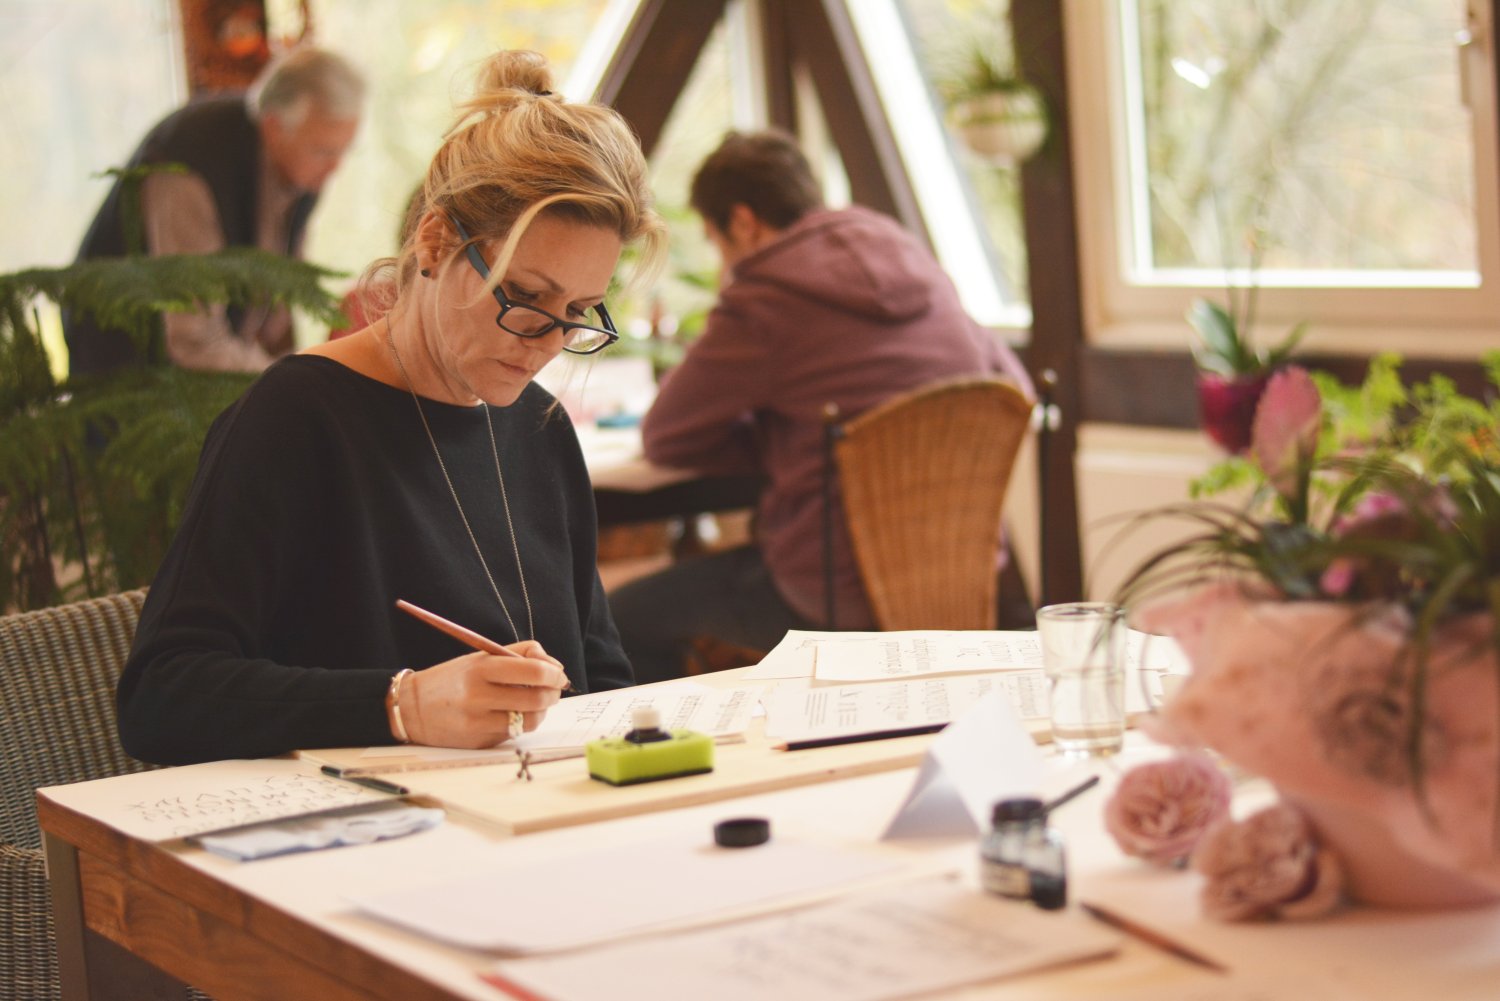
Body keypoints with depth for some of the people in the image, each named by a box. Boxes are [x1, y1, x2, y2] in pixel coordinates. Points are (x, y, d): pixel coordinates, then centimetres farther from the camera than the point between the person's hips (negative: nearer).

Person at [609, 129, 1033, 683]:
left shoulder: (764, 301, -12)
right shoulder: (914, 263, 8)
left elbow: (665, 437, -4)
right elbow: (1015, 388, 20)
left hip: (844, 595, -8)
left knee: (626, 617, 7)